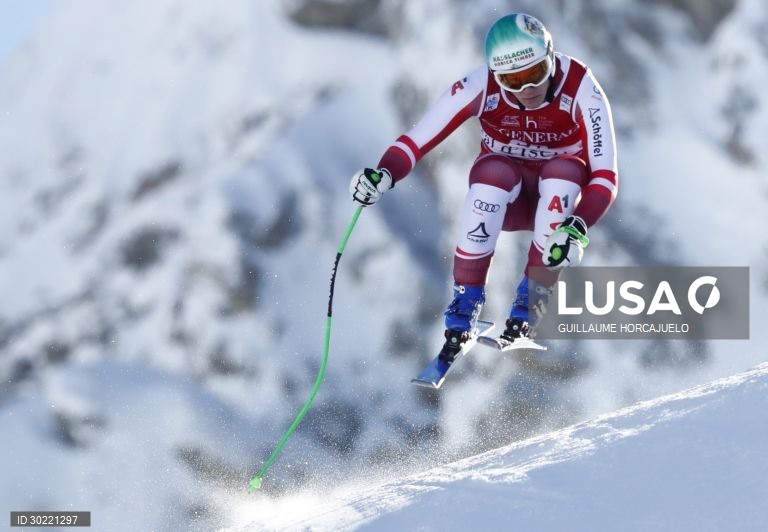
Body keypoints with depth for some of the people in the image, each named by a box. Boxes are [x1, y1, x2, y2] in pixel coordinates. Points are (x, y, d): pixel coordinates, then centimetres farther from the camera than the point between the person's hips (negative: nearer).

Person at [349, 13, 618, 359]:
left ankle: (529, 307, -24)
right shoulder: (481, 87, -21)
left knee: (564, 170, -34)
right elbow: (415, 141, -20)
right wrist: (383, 175, -41)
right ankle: (464, 306, -26)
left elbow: (606, 176, -27)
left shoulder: (580, 89, -24)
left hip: (557, 201, 0)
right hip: (503, 199, 0)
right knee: (495, 171, -35)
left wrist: (578, 228, -44)